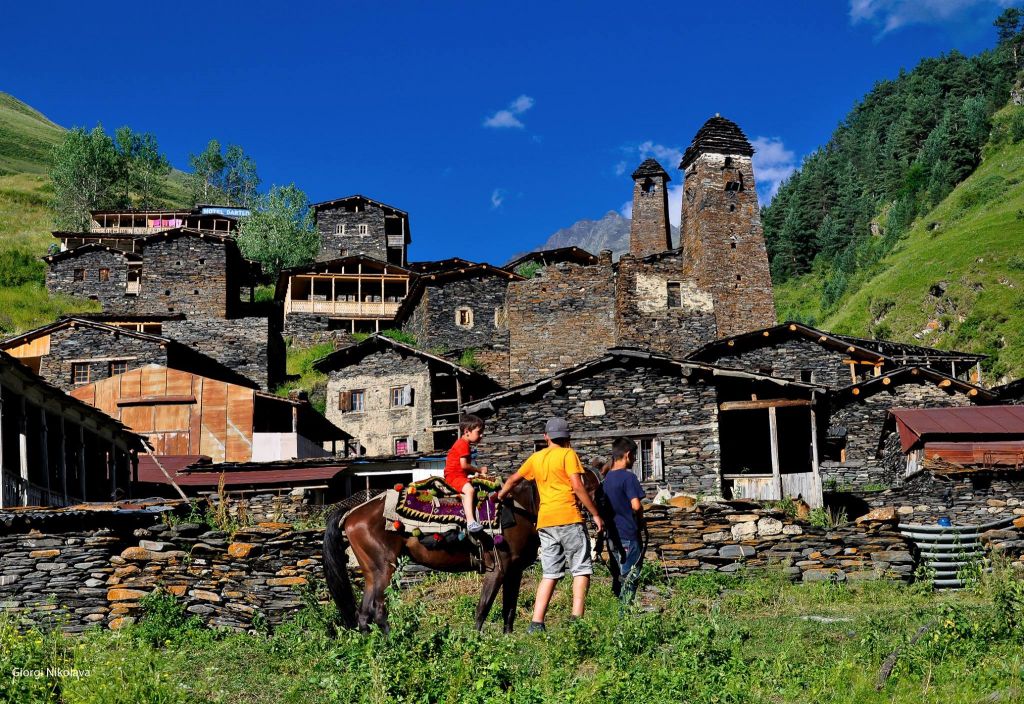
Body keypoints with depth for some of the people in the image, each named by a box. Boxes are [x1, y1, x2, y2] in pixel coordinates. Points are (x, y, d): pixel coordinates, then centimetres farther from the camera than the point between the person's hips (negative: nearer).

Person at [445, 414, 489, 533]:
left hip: (460, 475, 11)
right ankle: (470, 522, -46)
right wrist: (479, 470, -9)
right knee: (469, 489, -33)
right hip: (454, 475, -11)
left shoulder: (463, 444, 20)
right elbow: (464, 465, -21)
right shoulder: (463, 444, -13)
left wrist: (476, 471, 7)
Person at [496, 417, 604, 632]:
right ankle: (577, 619, -11)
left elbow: (513, 479, 27)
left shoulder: (535, 458, 16)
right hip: (569, 518, -5)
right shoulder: (568, 454, 0)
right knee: (582, 570, 1)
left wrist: (501, 495, 46)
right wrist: (595, 514, -6)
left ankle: (536, 624, 3)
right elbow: (578, 486, -10)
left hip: (545, 521, 5)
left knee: (550, 574, 10)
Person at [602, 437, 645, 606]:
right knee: (630, 578, -1)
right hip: (629, 535, -7)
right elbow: (636, 505, -22)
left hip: (613, 535, 7)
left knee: (617, 577, 13)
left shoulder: (607, 477, 9)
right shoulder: (628, 477, -14)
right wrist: (641, 520, -4)